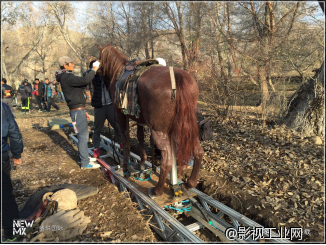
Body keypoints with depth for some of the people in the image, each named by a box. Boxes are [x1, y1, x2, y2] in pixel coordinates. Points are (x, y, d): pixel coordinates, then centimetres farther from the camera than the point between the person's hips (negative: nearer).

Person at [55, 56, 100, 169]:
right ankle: (85, 164, 4)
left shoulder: (67, 76, 16)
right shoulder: (67, 77, -16)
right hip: (77, 110, -10)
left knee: (83, 134, 19)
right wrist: (94, 69, -17)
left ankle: (83, 157, 33)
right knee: (83, 136, -5)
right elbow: (85, 80, -27)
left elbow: (81, 84, 16)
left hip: (79, 109, 10)